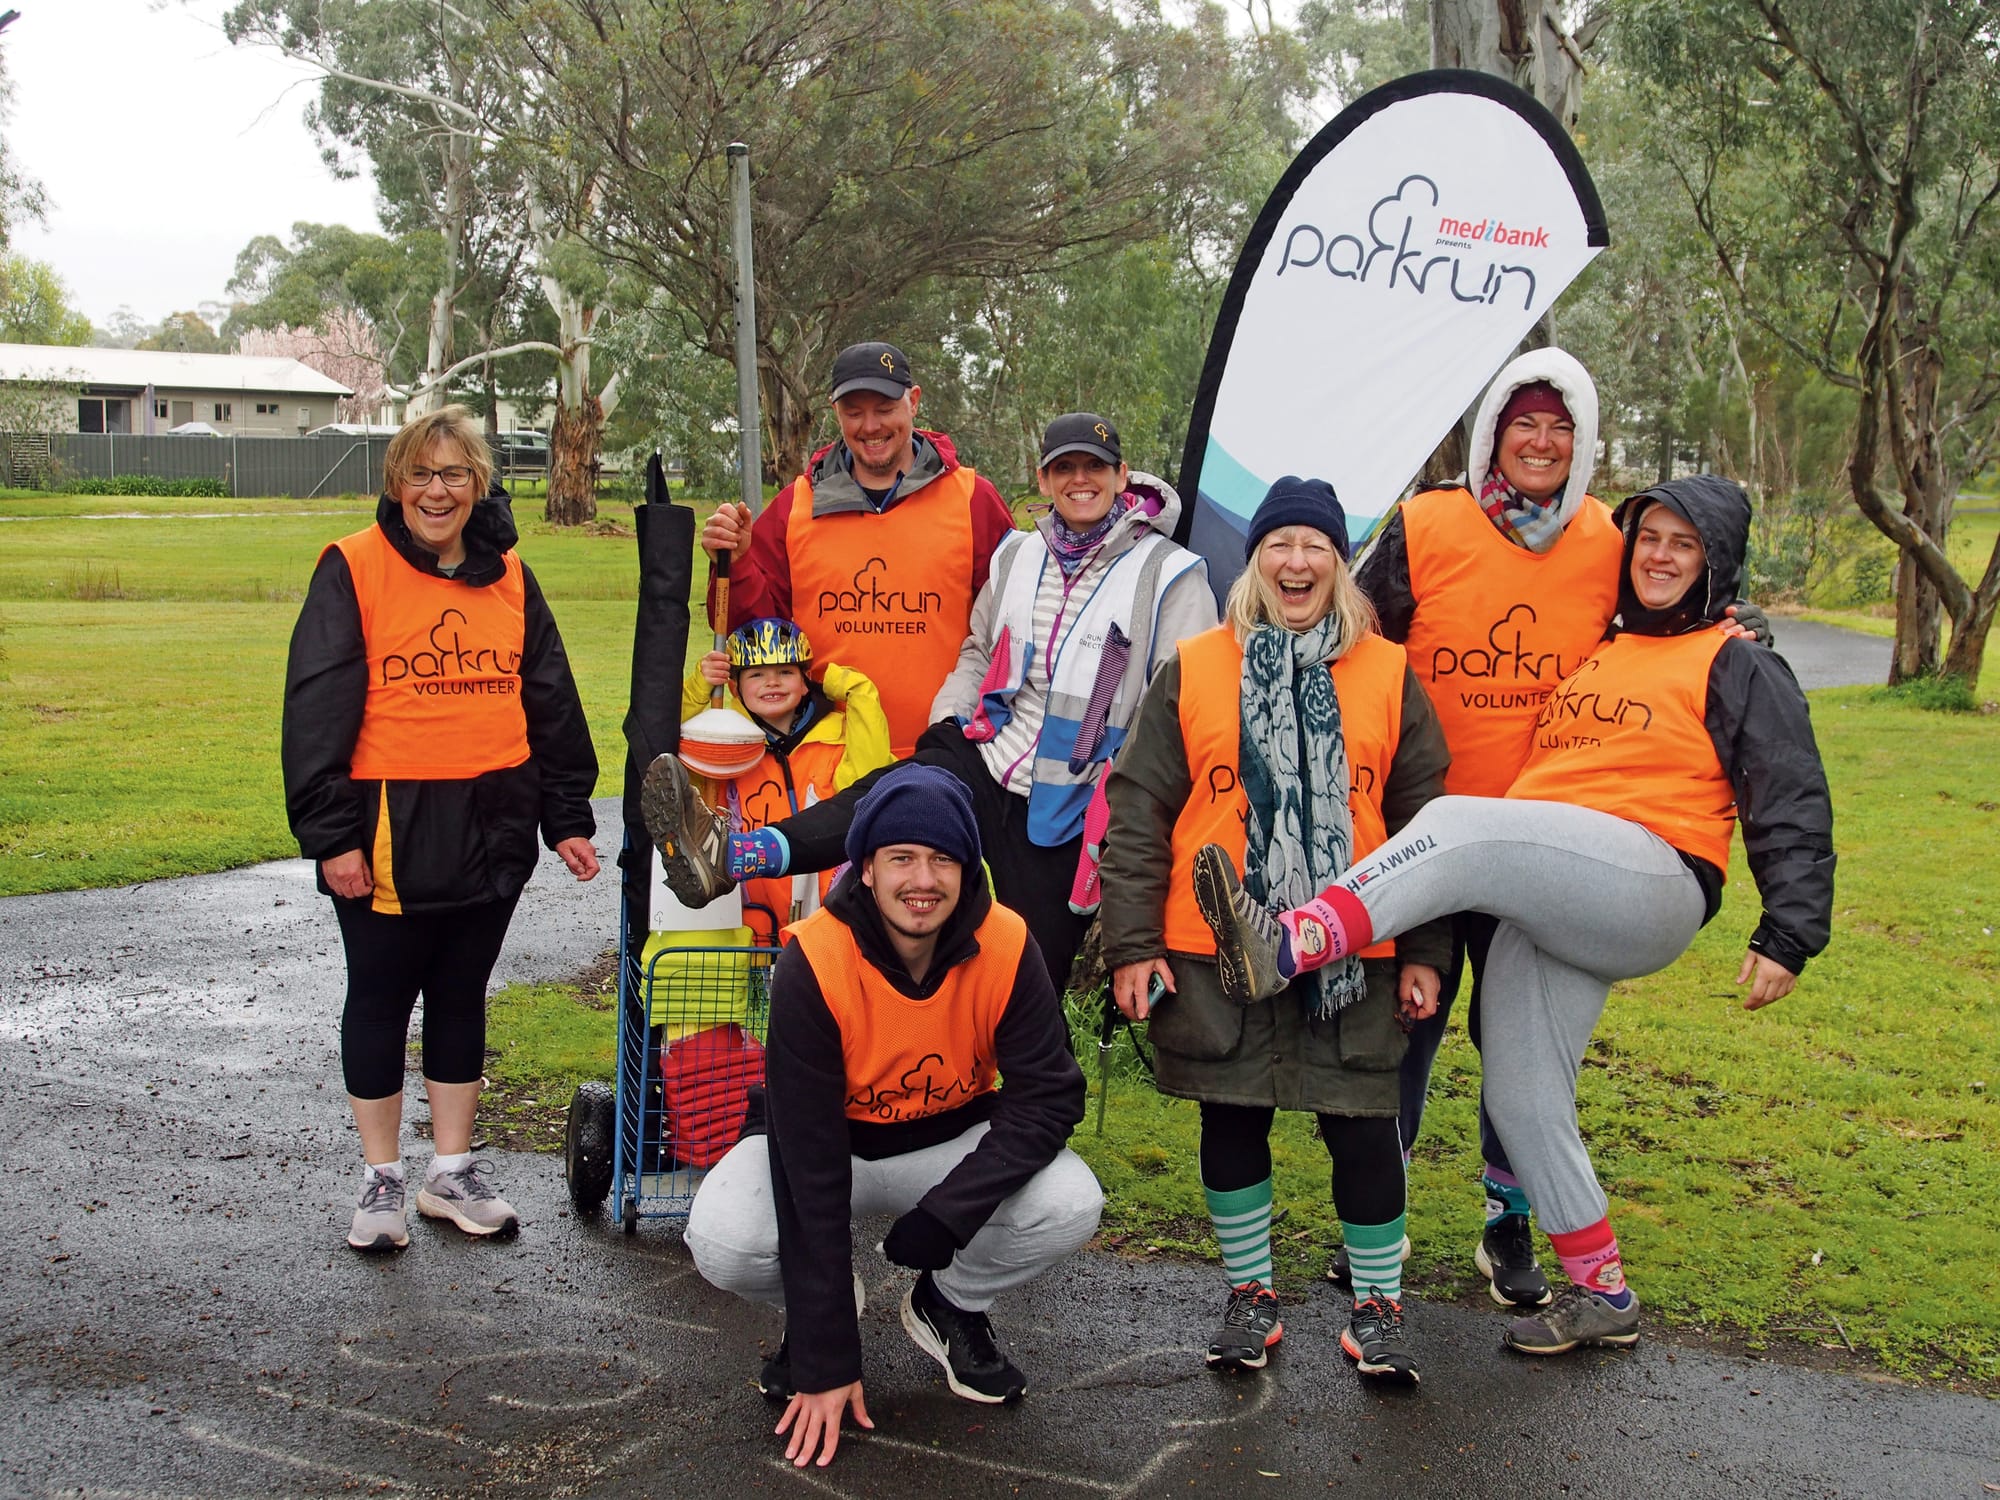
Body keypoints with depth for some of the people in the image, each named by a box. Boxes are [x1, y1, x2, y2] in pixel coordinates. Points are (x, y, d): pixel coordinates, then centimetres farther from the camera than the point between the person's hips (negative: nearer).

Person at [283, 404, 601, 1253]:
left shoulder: (507, 577, 8)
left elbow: (550, 703, 12)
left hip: (492, 826, 4)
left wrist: (567, 819, 10)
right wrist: (330, 833, -13)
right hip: (386, 831, -4)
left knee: (462, 997, 13)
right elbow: (317, 706, -8)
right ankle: (381, 1179, 20)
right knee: (380, 1001, 8)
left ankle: (452, 1172, 25)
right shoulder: (353, 570, -5)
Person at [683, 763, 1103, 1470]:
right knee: (723, 1240, -30)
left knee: (1071, 1206, -26)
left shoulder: (1005, 948, -22)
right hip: (836, 1145, -2)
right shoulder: (813, 962, -28)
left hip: (957, 1142, 2)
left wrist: (949, 1210, -34)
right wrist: (825, 1361, -28)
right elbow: (810, 1163, -28)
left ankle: (950, 1307, 7)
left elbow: (1050, 1095, -18)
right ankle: (817, 1309, 7)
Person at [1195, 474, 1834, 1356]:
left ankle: (1288, 946, -42)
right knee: (1521, 1100, 3)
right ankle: (1601, 1294, 14)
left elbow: (1793, 809, 1)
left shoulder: (1735, 666, 7)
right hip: (1542, 911, 7)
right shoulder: (1593, 649, 26)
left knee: (1460, 826, -31)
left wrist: (1789, 935, -8)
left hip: (1647, 882, -7)